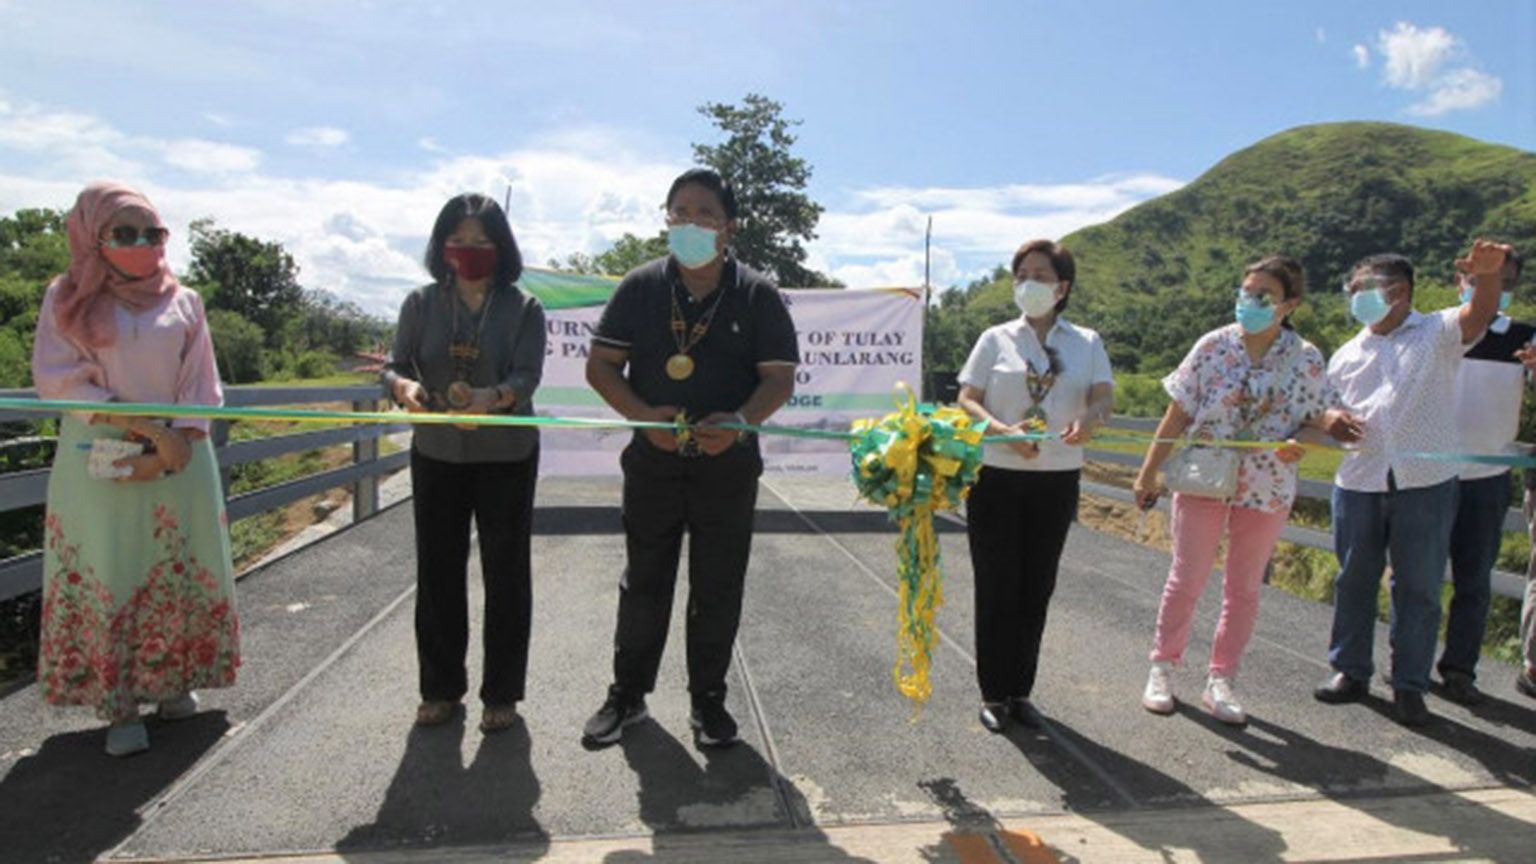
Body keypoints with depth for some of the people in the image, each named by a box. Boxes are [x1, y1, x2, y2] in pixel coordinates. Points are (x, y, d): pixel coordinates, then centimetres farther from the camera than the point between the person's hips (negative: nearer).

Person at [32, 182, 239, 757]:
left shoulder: (182, 302, 8)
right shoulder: (68, 299, 3)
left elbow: (201, 386, 4)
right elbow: (56, 379, -7)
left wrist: (175, 444, -12)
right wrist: (144, 428, -17)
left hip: (178, 458, 2)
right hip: (99, 464, -2)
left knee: (179, 573, 7)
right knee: (104, 579, 2)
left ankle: (173, 681, 24)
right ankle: (118, 707, 13)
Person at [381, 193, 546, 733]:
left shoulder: (523, 308, -4)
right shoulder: (421, 303, 3)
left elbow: (527, 377, -15)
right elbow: (395, 366, 0)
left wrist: (491, 399, -37)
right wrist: (403, 387, -25)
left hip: (507, 458, -2)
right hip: (436, 456, 2)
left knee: (506, 573, 4)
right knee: (438, 572, 9)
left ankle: (501, 693, 19)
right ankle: (440, 687, 27)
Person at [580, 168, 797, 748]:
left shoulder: (758, 295, -3)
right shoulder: (641, 287, 0)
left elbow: (779, 378, -6)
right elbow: (600, 366, 0)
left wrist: (740, 421, -26)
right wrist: (645, 415, -17)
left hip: (728, 466, -1)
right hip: (653, 461, 1)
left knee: (718, 590, 8)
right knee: (644, 582, 11)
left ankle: (708, 700, 25)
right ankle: (627, 694, 27)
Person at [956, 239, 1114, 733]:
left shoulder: (1086, 343, 8)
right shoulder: (996, 339, 4)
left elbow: (1105, 398, -6)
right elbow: (966, 401, -3)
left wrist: (1089, 418, -30)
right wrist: (1003, 432, -22)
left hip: (1057, 482, 2)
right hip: (997, 479, -1)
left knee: (1036, 588, 9)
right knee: (997, 587, 3)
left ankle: (1021, 691, 24)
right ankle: (994, 694, 16)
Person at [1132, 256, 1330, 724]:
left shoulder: (1306, 359, -4)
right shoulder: (1214, 345, -7)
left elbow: (1315, 422, 5)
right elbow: (1178, 414, -4)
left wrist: (1297, 445, -19)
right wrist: (1149, 472, -4)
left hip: (1266, 489, 2)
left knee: (1245, 588, 11)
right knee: (1186, 579, 6)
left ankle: (1220, 681, 24)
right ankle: (1162, 668, 21)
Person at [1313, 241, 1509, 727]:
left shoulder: (1437, 334, 3)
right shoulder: (1348, 354, 15)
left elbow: (1480, 315, -17)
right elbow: (1323, 407, 21)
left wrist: (1489, 274, -38)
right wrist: (1329, 419, -4)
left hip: (1426, 484, -4)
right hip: (1358, 483, 4)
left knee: (1419, 586, 4)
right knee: (1354, 580, 11)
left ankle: (1410, 686, 15)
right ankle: (1350, 672, 23)